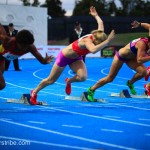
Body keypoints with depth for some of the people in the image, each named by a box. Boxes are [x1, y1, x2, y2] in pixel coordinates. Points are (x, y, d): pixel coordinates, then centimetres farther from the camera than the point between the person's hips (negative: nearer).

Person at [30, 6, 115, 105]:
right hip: (64, 57, -6)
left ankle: (68, 81, 13)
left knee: (83, 77, -21)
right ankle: (34, 92, 37)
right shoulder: (88, 41, -41)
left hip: (76, 58, 6)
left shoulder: (97, 36, -21)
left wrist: (95, 15, 16)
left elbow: (101, 23, -2)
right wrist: (108, 41, -68)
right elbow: (93, 50, -65)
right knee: (51, 80, 10)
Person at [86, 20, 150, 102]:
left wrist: (139, 24, 0)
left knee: (143, 72, -17)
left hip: (130, 58, 7)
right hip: (120, 56, -7)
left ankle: (130, 83, 11)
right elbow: (139, 60, -44)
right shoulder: (142, 44, -38)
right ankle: (91, 90, 21)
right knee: (110, 78, 2)